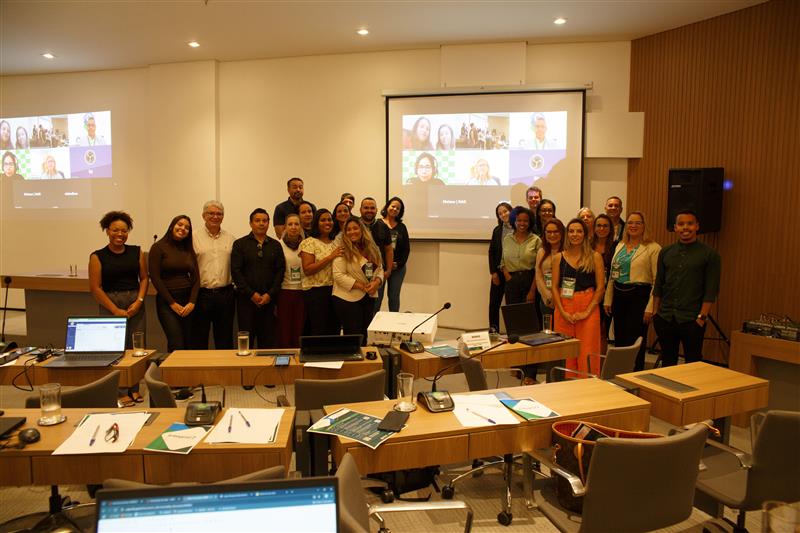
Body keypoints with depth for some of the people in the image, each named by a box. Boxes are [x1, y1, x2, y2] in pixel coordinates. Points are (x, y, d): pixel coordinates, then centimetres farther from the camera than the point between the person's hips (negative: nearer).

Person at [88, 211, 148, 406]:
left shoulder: (136, 252, 8)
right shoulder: (98, 256, -1)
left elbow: (144, 278, 9)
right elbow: (95, 288, -4)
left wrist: (139, 301, -6)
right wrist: (116, 310, -9)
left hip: (136, 303, 3)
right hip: (110, 304, -2)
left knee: (136, 346, 2)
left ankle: (134, 389, 15)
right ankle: (120, 392, 6)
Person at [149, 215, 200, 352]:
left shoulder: (189, 250, 12)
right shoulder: (158, 247, -2)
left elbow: (196, 277, 8)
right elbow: (155, 278, -7)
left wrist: (192, 302, -5)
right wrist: (172, 303, -9)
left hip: (188, 301, 4)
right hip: (167, 302, -4)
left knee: (189, 344, 3)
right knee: (176, 344, -13)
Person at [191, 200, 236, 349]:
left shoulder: (231, 239, 10)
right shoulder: (194, 238, 1)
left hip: (225, 294, 2)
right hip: (202, 295, -2)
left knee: (224, 340, 11)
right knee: (199, 340, 7)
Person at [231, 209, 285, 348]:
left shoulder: (275, 245, 11)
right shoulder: (239, 244, 4)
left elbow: (280, 270, 5)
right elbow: (235, 271, -3)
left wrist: (270, 294, -6)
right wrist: (252, 294, -10)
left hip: (269, 299, 2)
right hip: (246, 299, -2)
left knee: (268, 340, 3)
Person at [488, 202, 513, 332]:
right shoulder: (497, 230, 8)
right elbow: (491, 252, 7)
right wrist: (493, 272, -1)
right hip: (499, 272, 3)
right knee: (494, 303, 5)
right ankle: (493, 331, 15)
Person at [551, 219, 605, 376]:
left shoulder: (595, 257, 3)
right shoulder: (558, 258, 7)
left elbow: (600, 287, -1)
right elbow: (555, 287, 5)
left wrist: (586, 312, -9)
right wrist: (563, 312, -6)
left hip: (588, 307, -1)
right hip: (564, 309, 2)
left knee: (587, 352, -3)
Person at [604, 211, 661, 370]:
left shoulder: (653, 248, -6)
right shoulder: (620, 246, 13)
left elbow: (657, 280, -11)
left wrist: (650, 307, -15)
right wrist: (608, 300, 10)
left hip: (639, 297, -6)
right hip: (619, 296, 6)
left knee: (634, 342, -3)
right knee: (619, 340, 12)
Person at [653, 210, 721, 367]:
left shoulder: (709, 254, -4)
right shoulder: (665, 252, 8)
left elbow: (711, 291, -6)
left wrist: (702, 317, -11)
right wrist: (655, 312, 8)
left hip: (692, 320, -4)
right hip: (665, 318, 4)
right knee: (667, 362, 12)